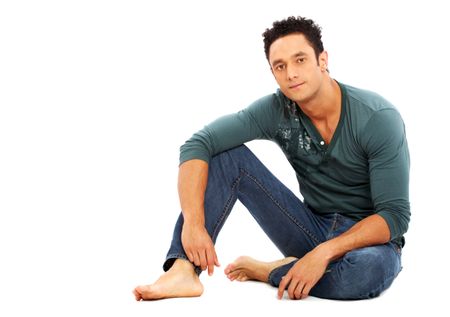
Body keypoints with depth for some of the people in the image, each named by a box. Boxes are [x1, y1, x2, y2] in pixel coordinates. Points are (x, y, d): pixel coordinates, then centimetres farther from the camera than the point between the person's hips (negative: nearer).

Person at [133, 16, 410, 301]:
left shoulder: (378, 118, -21)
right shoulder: (276, 110, -11)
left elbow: (395, 215, -22)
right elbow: (198, 145, -18)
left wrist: (324, 252, -33)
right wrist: (194, 223, -31)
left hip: (370, 239, -3)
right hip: (312, 228, 3)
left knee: (370, 269, -42)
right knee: (227, 153, -12)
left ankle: (264, 271, -14)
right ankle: (184, 270, -28)